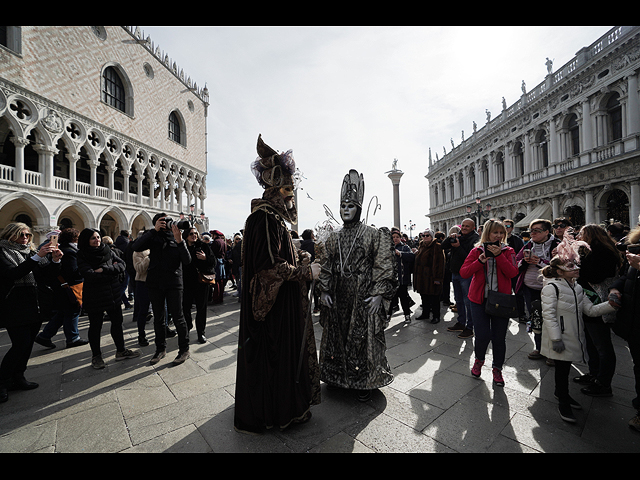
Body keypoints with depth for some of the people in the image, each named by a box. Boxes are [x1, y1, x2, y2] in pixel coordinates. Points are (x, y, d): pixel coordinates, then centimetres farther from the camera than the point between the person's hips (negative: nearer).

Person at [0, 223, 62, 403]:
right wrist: (37, 257, -29)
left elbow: (51, 273, 7)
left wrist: (55, 260, -13)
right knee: (21, 344, -7)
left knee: (28, 343, 11)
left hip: (36, 307, 6)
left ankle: (18, 378, 24)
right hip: (15, 308, -6)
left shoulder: (32, 251, 13)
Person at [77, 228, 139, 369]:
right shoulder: (82, 256, -8)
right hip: (94, 297, -4)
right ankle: (96, 356, 27)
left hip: (113, 293, 5)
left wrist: (104, 269, -18)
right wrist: (112, 270, -13)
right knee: (95, 326, 9)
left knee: (117, 322, 12)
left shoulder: (107, 250, 5)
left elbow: (122, 264, -5)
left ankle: (121, 351, 26)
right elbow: (90, 275, -21)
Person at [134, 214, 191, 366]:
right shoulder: (153, 238, 6)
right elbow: (136, 247, -14)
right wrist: (154, 230, -18)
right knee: (158, 318, 13)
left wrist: (179, 241, -21)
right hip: (155, 283, 2)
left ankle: (184, 349, 14)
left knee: (177, 316, 0)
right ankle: (160, 349, 29)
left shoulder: (176, 238, 2)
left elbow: (187, 261, -10)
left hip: (173, 283, -2)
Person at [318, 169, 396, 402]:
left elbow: (383, 267, -6)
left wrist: (379, 294, -13)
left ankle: (364, 382, 23)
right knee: (337, 336, 14)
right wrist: (324, 291, 4)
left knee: (363, 337, 3)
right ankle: (338, 377, 35)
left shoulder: (373, 234, -3)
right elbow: (326, 267, 12)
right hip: (338, 297, 5)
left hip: (363, 297, -4)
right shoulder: (333, 238, 9)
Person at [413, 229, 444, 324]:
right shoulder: (421, 246, 15)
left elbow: (439, 263, -14)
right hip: (421, 276, 7)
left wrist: (437, 278, -19)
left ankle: (436, 316, 15)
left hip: (431, 277, -7)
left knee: (434, 298, 3)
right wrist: (416, 275, 17)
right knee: (424, 297, 16)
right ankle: (425, 313, 29)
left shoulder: (437, 247, -9)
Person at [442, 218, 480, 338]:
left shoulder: (475, 239, -12)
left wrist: (458, 247, -23)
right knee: (459, 300, 18)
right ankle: (461, 323, 31)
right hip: (455, 273, 8)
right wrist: (449, 238, -13)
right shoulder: (458, 236, 9)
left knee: (468, 302, -2)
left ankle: (469, 328, 10)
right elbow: (444, 247, 2)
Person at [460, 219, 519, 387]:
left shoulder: (508, 251, 3)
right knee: (483, 335, -5)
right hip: (479, 299, -1)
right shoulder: (477, 251, 1)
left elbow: (513, 273, -12)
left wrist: (499, 255, -21)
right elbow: (463, 272, -8)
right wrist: (480, 261, -21)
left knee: (499, 338, 6)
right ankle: (479, 360, 26)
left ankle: (497, 369, 29)